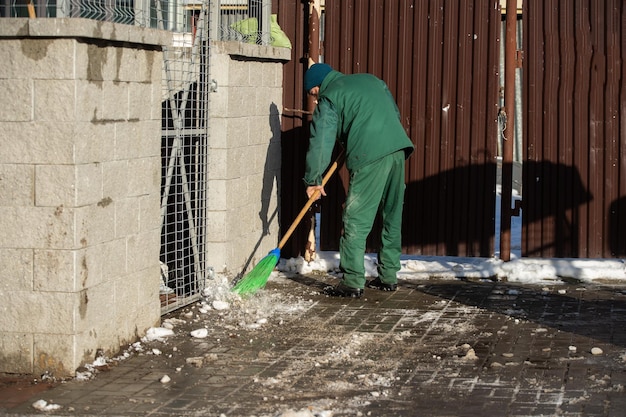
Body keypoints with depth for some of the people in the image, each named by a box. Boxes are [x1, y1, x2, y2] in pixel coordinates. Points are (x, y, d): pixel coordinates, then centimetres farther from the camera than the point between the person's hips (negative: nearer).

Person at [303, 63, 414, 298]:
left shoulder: (329, 98, 5)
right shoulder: (371, 80, 25)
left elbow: (321, 142, 1)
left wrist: (313, 180, 8)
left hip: (370, 156, -7)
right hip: (398, 149, 7)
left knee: (356, 220, -3)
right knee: (392, 216, 15)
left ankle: (353, 282, -5)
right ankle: (388, 276, 22)